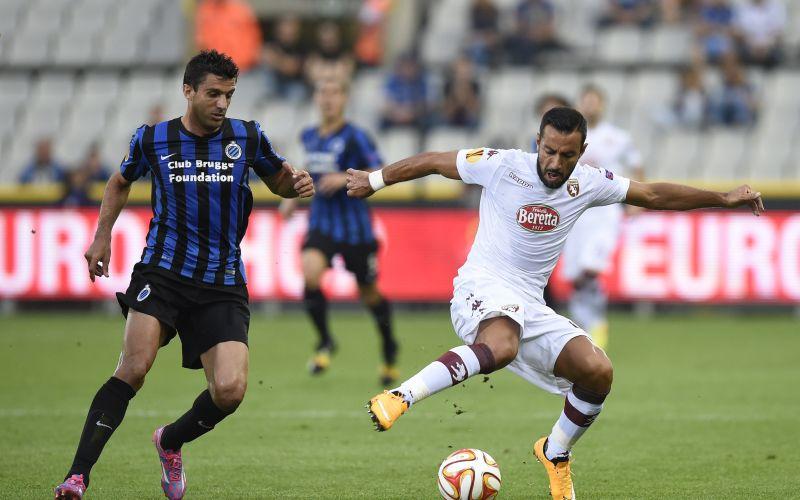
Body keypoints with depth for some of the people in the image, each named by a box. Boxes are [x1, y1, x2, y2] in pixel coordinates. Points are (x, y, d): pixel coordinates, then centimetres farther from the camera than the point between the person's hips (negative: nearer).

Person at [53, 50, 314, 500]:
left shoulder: (247, 137, 5)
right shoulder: (152, 139, 5)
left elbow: (279, 180, 20)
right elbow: (121, 182, 25)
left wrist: (298, 183, -2)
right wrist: (103, 236, 19)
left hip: (223, 285, 1)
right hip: (162, 272, -1)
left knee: (230, 391, -14)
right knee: (134, 368, -22)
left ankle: (171, 442, 19)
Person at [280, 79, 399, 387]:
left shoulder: (355, 138, -11)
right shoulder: (309, 137, 6)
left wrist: (346, 179, -26)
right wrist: (293, 195, 14)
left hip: (354, 227, -4)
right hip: (321, 222, 4)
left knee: (369, 294, 9)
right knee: (310, 274, -25)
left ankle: (389, 351, 36)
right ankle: (325, 342, -6)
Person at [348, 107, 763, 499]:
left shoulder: (587, 184, 4)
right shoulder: (503, 165, -8)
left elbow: (654, 196, 15)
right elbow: (433, 162, 5)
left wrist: (724, 199, 14)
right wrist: (373, 180, 15)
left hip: (530, 306, 5)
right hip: (482, 289, -5)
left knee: (598, 372, -11)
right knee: (501, 347, -40)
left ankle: (555, 453, 17)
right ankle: (400, 397, -37)